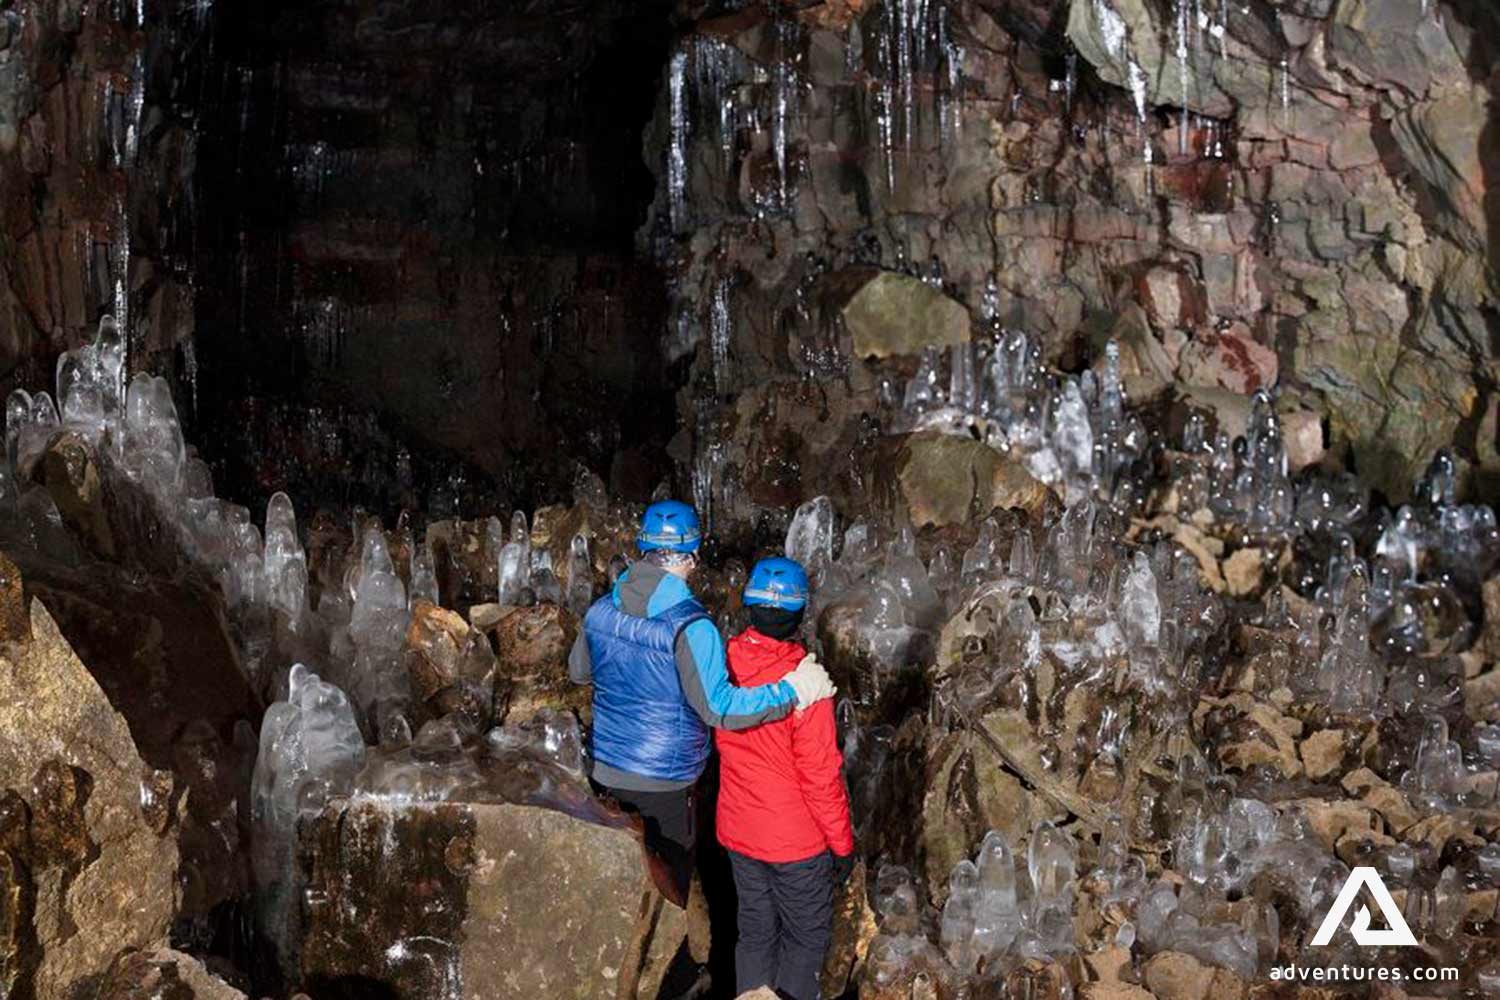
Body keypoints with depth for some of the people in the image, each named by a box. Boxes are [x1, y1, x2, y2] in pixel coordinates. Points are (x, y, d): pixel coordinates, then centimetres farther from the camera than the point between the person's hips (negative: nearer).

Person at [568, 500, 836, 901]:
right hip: (663, 786, -5)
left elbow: (578, 672, 14)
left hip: (603, 776, 6)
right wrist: (794, 690, -23)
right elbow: (719, 707, -29)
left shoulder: (601, 611, -4)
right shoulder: (689, 626, -23)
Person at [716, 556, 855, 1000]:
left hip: (737, 831, 5)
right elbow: (821, 775, -21)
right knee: (806, 937, 15)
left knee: (755, 933, 20)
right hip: (796, 840, -5)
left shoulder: (723, 665, -9)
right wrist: (842, 844, -8)